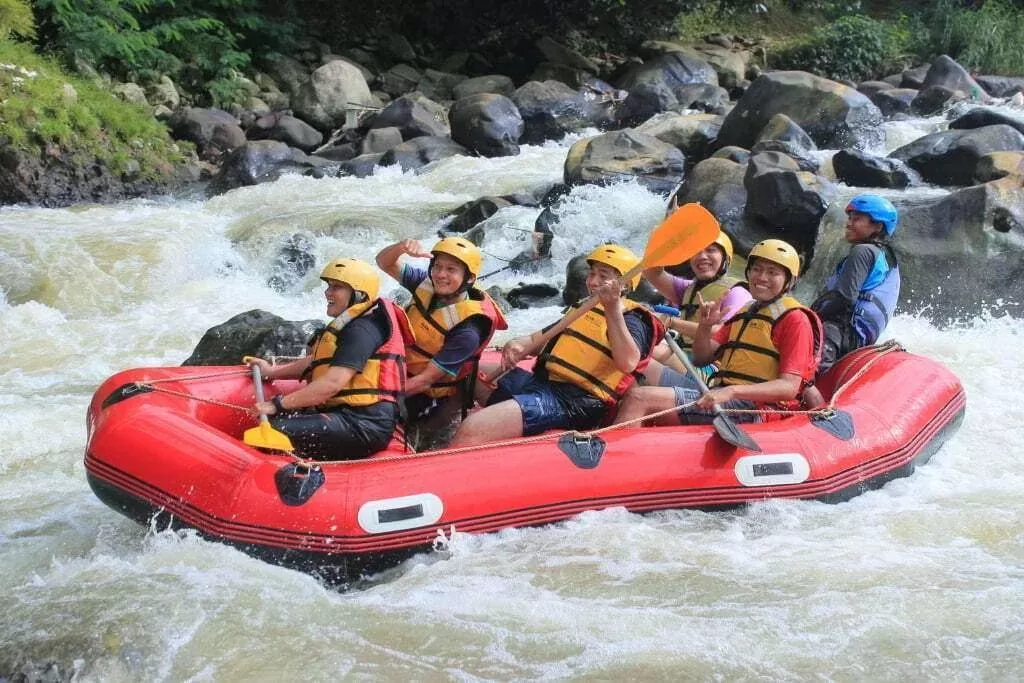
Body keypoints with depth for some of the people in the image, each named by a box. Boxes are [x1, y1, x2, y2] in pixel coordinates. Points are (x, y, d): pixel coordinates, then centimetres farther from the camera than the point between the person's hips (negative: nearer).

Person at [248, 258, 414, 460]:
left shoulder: (363, 330, -14)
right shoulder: (350, 325, 22)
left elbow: (333, 383, -23)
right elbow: (317, 362, 31)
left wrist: (278, 404, -21)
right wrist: (272, 371, 22)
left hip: (365, 427, -11)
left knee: (275, 432, -23)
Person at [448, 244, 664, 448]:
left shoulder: (631, 321, -3)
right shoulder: (584, 310, 24)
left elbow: (627, 363, -26)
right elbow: (538, 339, 27)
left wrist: (613, 310, -30)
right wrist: (518, 346, 2)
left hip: (570, 402, -10)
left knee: (472, 430, -28)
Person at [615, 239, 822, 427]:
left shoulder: (794, 319, -1)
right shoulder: (744, 314, 23)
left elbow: (789, 387, -13)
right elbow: (702, 358, 23)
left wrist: (732, 391, -27)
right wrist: (704, 327, 2)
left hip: (752, 407, -8)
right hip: (719, 395, 8)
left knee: (639, 398, -20)